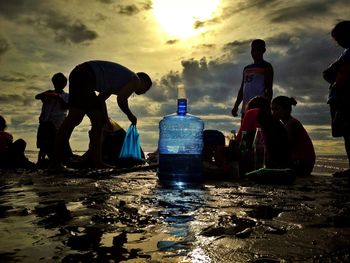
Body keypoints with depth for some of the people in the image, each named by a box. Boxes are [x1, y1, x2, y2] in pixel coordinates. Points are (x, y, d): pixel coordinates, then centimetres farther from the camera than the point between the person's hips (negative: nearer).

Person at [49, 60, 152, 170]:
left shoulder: (122, 78, 31)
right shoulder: (135, 80, 6)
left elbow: (101, 98, 28)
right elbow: (121, 99, -11)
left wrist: (106, 120, 28)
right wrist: (130, 115, 6)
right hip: (85, 76, -10)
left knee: (98, 121, 9)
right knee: (75, 117, -16)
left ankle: (96, 161, 6)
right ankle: (56, 161, -18)